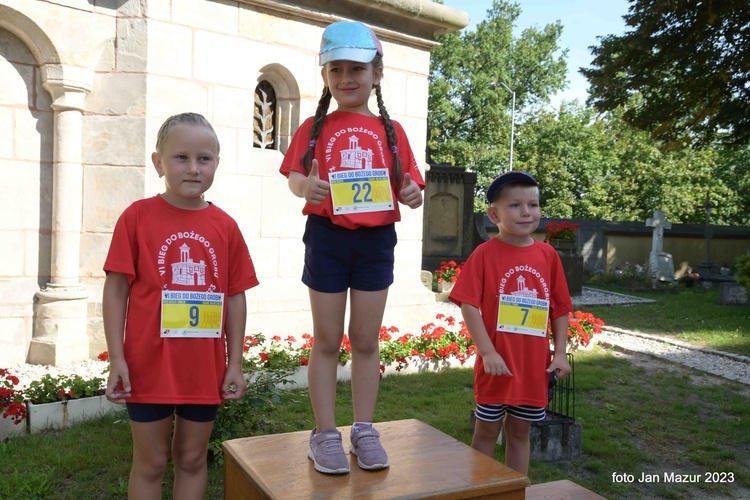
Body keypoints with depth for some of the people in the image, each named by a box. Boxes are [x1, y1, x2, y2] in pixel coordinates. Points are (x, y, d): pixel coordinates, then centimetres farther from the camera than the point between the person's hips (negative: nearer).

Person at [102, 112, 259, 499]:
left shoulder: (225, 227, -1)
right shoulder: (137, 216, -7)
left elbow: (235, 296, 3)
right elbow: (116, 289, -5)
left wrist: (235, 363, 2)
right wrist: (116, 358, -8)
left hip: (205, 367, 2)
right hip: (149, 365, -2)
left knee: (192, 459, 18)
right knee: (150, 463, 14)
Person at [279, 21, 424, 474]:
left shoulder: (390, 130, 6)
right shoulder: (315, 127, 3)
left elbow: (408, 185, 5)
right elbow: (295, 175, -6)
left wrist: (413, 194, -18)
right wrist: (305, 186, -28)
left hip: (376, 240, 1)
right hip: (327, 238, -1)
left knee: (366, 340, 10)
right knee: (327, 340, 7)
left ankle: (365, 430, 23)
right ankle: (325, 434, 18)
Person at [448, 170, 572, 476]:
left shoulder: (548, 255, 3)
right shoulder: (485, 254, -9)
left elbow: (560, 308, 8)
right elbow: (469, 305, -14)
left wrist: (560, 353, 3)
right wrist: (487, 352, -19)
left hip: (534, 364, 4)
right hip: (497, 363, -4)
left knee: (520, 431, 18)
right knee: (486, 431, 11)